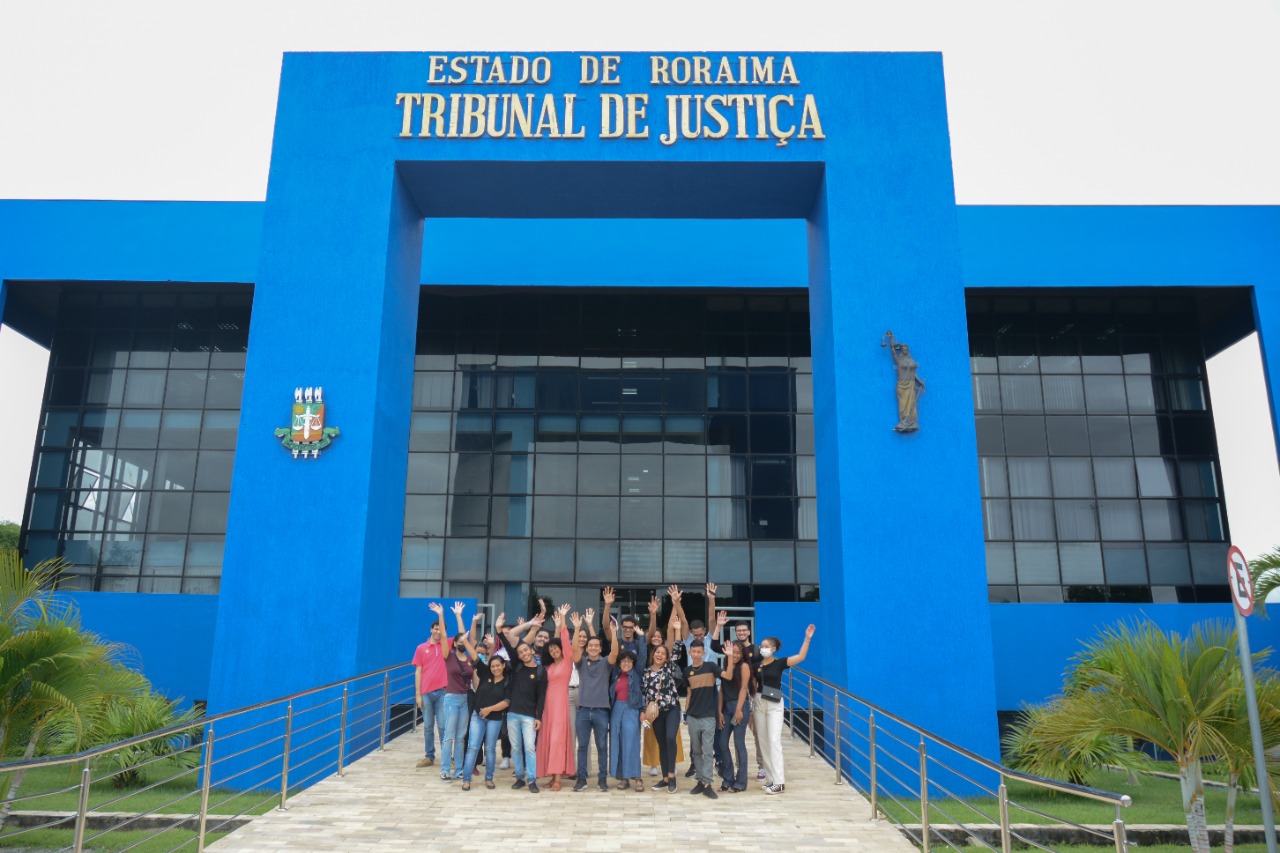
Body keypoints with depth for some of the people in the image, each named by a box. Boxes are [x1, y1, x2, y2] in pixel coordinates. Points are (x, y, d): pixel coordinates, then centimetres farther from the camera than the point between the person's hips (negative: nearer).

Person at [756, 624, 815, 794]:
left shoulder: (779, 662, -5)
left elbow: (800, 657, -15)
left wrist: (807, 639, -21)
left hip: (775, 705, -4)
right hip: (759, 704, 4)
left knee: (774, 741, -9)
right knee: (764, 742, 8)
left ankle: (779, 782, -8)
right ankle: (770, 778, 17)